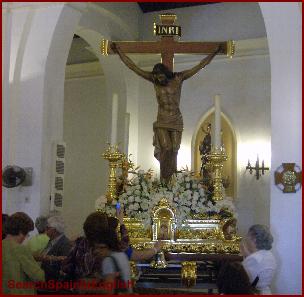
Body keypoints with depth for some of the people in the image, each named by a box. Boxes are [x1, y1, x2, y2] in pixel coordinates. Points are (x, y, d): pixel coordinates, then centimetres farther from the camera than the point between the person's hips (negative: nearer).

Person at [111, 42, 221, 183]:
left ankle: (169, 181, 7)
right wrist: (119, 52, -1)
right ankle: (163, 180, -5)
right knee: (166, 148, -16)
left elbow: (199, 67, 1)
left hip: (176, 121, 1)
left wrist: (214, 53, -1)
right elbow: (134, 67, 0)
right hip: (161, 121, -1)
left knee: (173, 150, -2)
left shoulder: (178, 78, -2)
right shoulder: (154, 80, -1)